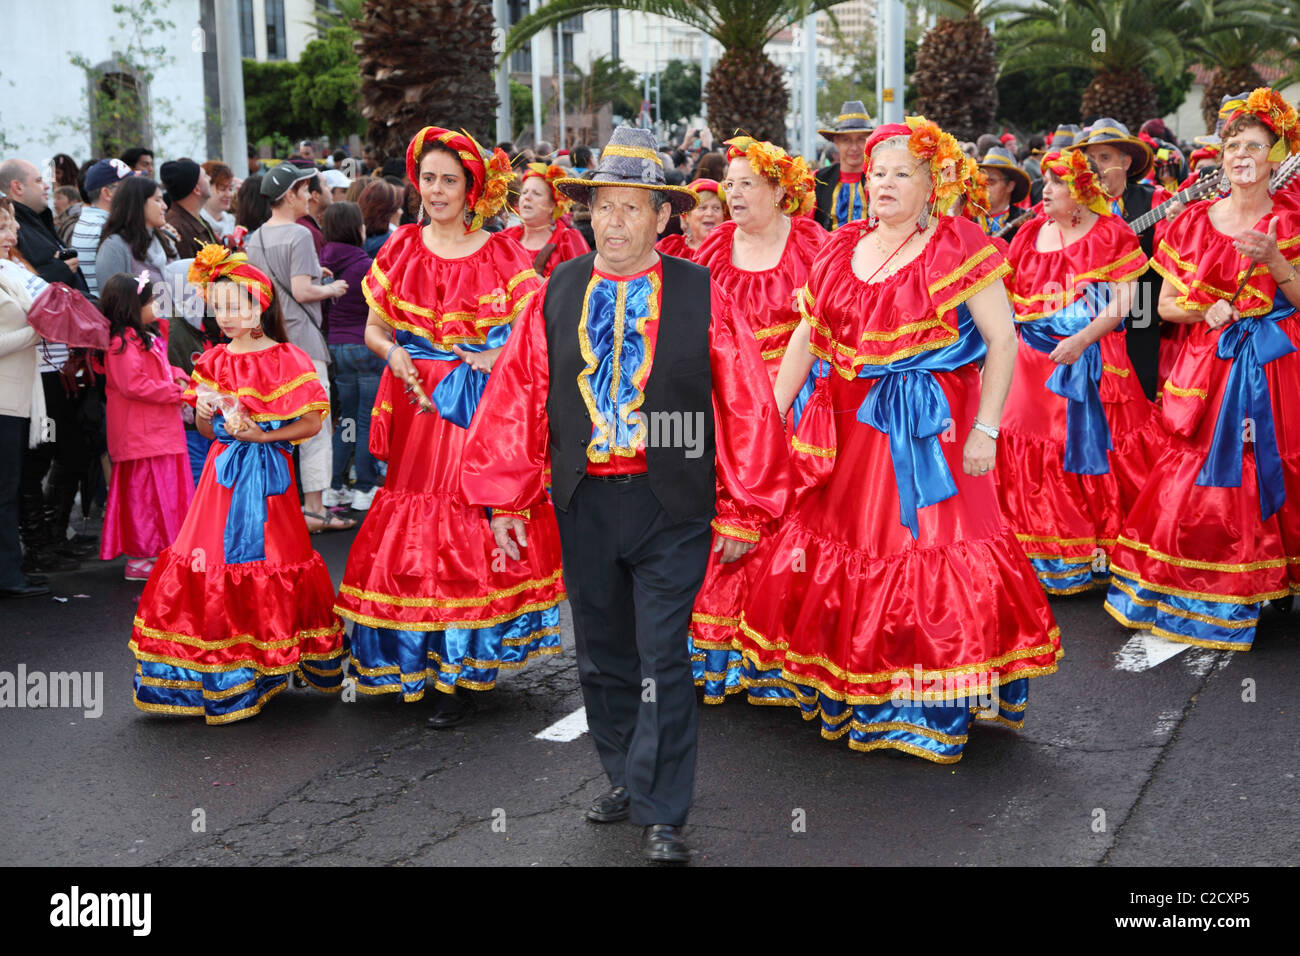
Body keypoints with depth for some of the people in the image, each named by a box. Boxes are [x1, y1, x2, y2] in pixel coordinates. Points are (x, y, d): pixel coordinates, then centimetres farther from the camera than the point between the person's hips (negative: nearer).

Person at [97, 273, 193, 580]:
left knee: (166, 492, 15)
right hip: (141, 435, -10)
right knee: (144, 492, -5)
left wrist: (179, 377, 5)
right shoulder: (122, 342, -17)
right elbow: (133, 384, -24)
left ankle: (156, 552, 25)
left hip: (161, 431, 10)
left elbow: (163, 368, 28)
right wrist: (174, 392, -16)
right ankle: (140, 559, 2)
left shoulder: (147, 338, 17)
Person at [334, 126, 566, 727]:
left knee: (477, 518, -5)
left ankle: (468, 671, 3)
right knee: (416, 531, 3)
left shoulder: (501, 253, 0)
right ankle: (416, 661, 18)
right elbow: (374, 327, 14)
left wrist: (497, 357, -15)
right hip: (417, 402, 3)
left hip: (482, 405, -3)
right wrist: (392, 352, -7)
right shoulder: (402, 248, 9)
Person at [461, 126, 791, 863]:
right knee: (602, 657, 16)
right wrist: (507, 500, 2)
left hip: (672, 506, -3)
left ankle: (662, 815, 12)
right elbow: (516, 396, 4)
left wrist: (742, 511, -4)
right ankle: (626, 780, 36)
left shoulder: (703, 297, -6)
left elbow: (747, 405, -4)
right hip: (583, 503, 4)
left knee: (662, 663, -2)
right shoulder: (558, 295, 3)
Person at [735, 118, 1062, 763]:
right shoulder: (841, 248, 10)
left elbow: (1002, 342, -8)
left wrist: (985, 430, -15)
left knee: (926, 550, -5)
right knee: (836, 542, 11)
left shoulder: (957, 246, -6)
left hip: (926, 431, -6)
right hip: (848, 430, 6)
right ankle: (841, 688, 28)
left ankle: (932, 705, 10)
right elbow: (806, 337, 13)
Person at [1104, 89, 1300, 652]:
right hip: (1208, 366, 2)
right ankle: (1201, 601, 10)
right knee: (1195, 479, -1)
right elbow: (1166, 304, 9)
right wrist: (1204, 311, -10)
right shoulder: (1194, 221, 8)